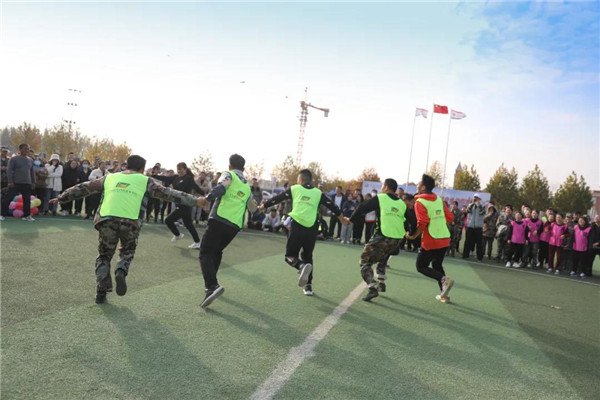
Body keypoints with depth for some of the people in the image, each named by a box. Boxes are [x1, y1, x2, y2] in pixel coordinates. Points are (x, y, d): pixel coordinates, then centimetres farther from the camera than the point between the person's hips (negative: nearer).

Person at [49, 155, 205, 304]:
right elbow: (168, 193, 15)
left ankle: (101, 292, 14)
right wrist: (195, 201, 16)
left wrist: (61, 198, 42)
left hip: (107, 220, 2)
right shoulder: (145, 181, 20)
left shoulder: (110, 177, 26)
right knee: (128, 251, 25)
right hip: (131, 222, -1)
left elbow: (85, 188, 31)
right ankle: (121, 272, -2)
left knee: (104, 255, 21)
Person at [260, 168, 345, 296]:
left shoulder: (294, 189, 7)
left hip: (296, 227, -2)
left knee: (290, 255, 8)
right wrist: (341, 218, 29)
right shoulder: (318, 193, 11)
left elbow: (277, 198, 14)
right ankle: (308, 286, 15)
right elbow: (332, 206, 15)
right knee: (308, 256, 19)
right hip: (311, 229, 3)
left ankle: (302, 266, -24)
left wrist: (264, 205, 28)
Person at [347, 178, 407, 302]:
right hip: (397, 240, 6)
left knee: (365, 262, 3)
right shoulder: (402, 204, 13)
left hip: (381, 237, -6)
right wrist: (409, 233, 37)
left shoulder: (380, 198, -1)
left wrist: (351, 219, 10)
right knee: (382, 259, 33)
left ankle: (372, 288, -13)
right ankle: (381, 283, 31)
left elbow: (362, 209, -3)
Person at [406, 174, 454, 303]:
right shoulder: (439, 199, 9)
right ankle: (444, 295, 16)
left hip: (430, 241, -7)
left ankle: (444, 279, -13)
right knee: (437, 265, 21)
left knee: (421, 266, 9)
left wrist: (413, 236, -9)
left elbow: (422, 224, -21)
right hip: (444, 239, 7)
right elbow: (449, 217, 10)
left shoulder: (420, 202, -11)